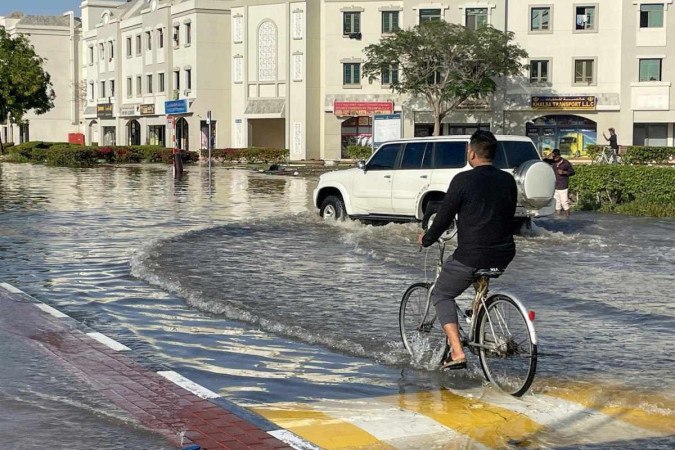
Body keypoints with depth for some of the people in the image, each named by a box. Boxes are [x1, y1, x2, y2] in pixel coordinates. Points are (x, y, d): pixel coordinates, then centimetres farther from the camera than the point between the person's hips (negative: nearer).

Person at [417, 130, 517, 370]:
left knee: (441, 295, 13)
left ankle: (457, 352, -2)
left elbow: (444, 216, -6)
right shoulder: (508, 180, 5)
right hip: (504, 255, 6)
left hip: (471, 256, -6)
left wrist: (426, 239, 12)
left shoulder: (463, 180, -11)